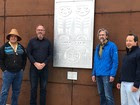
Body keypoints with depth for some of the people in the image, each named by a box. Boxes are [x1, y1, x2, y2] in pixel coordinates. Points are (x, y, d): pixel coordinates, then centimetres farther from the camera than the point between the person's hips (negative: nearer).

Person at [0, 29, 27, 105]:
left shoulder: (21, 47, 8)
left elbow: (24, 58, 15)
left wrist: (22, 68, 7)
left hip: (19, 73, 4)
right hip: (8, 73, -3)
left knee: (16, 91, 12)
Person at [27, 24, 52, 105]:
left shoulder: (48, 42, 6)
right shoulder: (32, 41, 4)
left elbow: (50, 54, 3)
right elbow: (28, 53, -1)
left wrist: (44, 64, -9)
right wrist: (35, 63, -11)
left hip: (44, 68, 1)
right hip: (34, 67, 0)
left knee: (43, 88, 5)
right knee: (33, 87, 2)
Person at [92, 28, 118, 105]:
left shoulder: (112, 46, -6)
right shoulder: (98, 47, 13)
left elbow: (115, 61, -11)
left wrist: (112, 74, -16)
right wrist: (93, 73, 12)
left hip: (107, 75, -6)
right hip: (98, 75, 6)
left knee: (108, 96, -6)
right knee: (101, 94, 15)